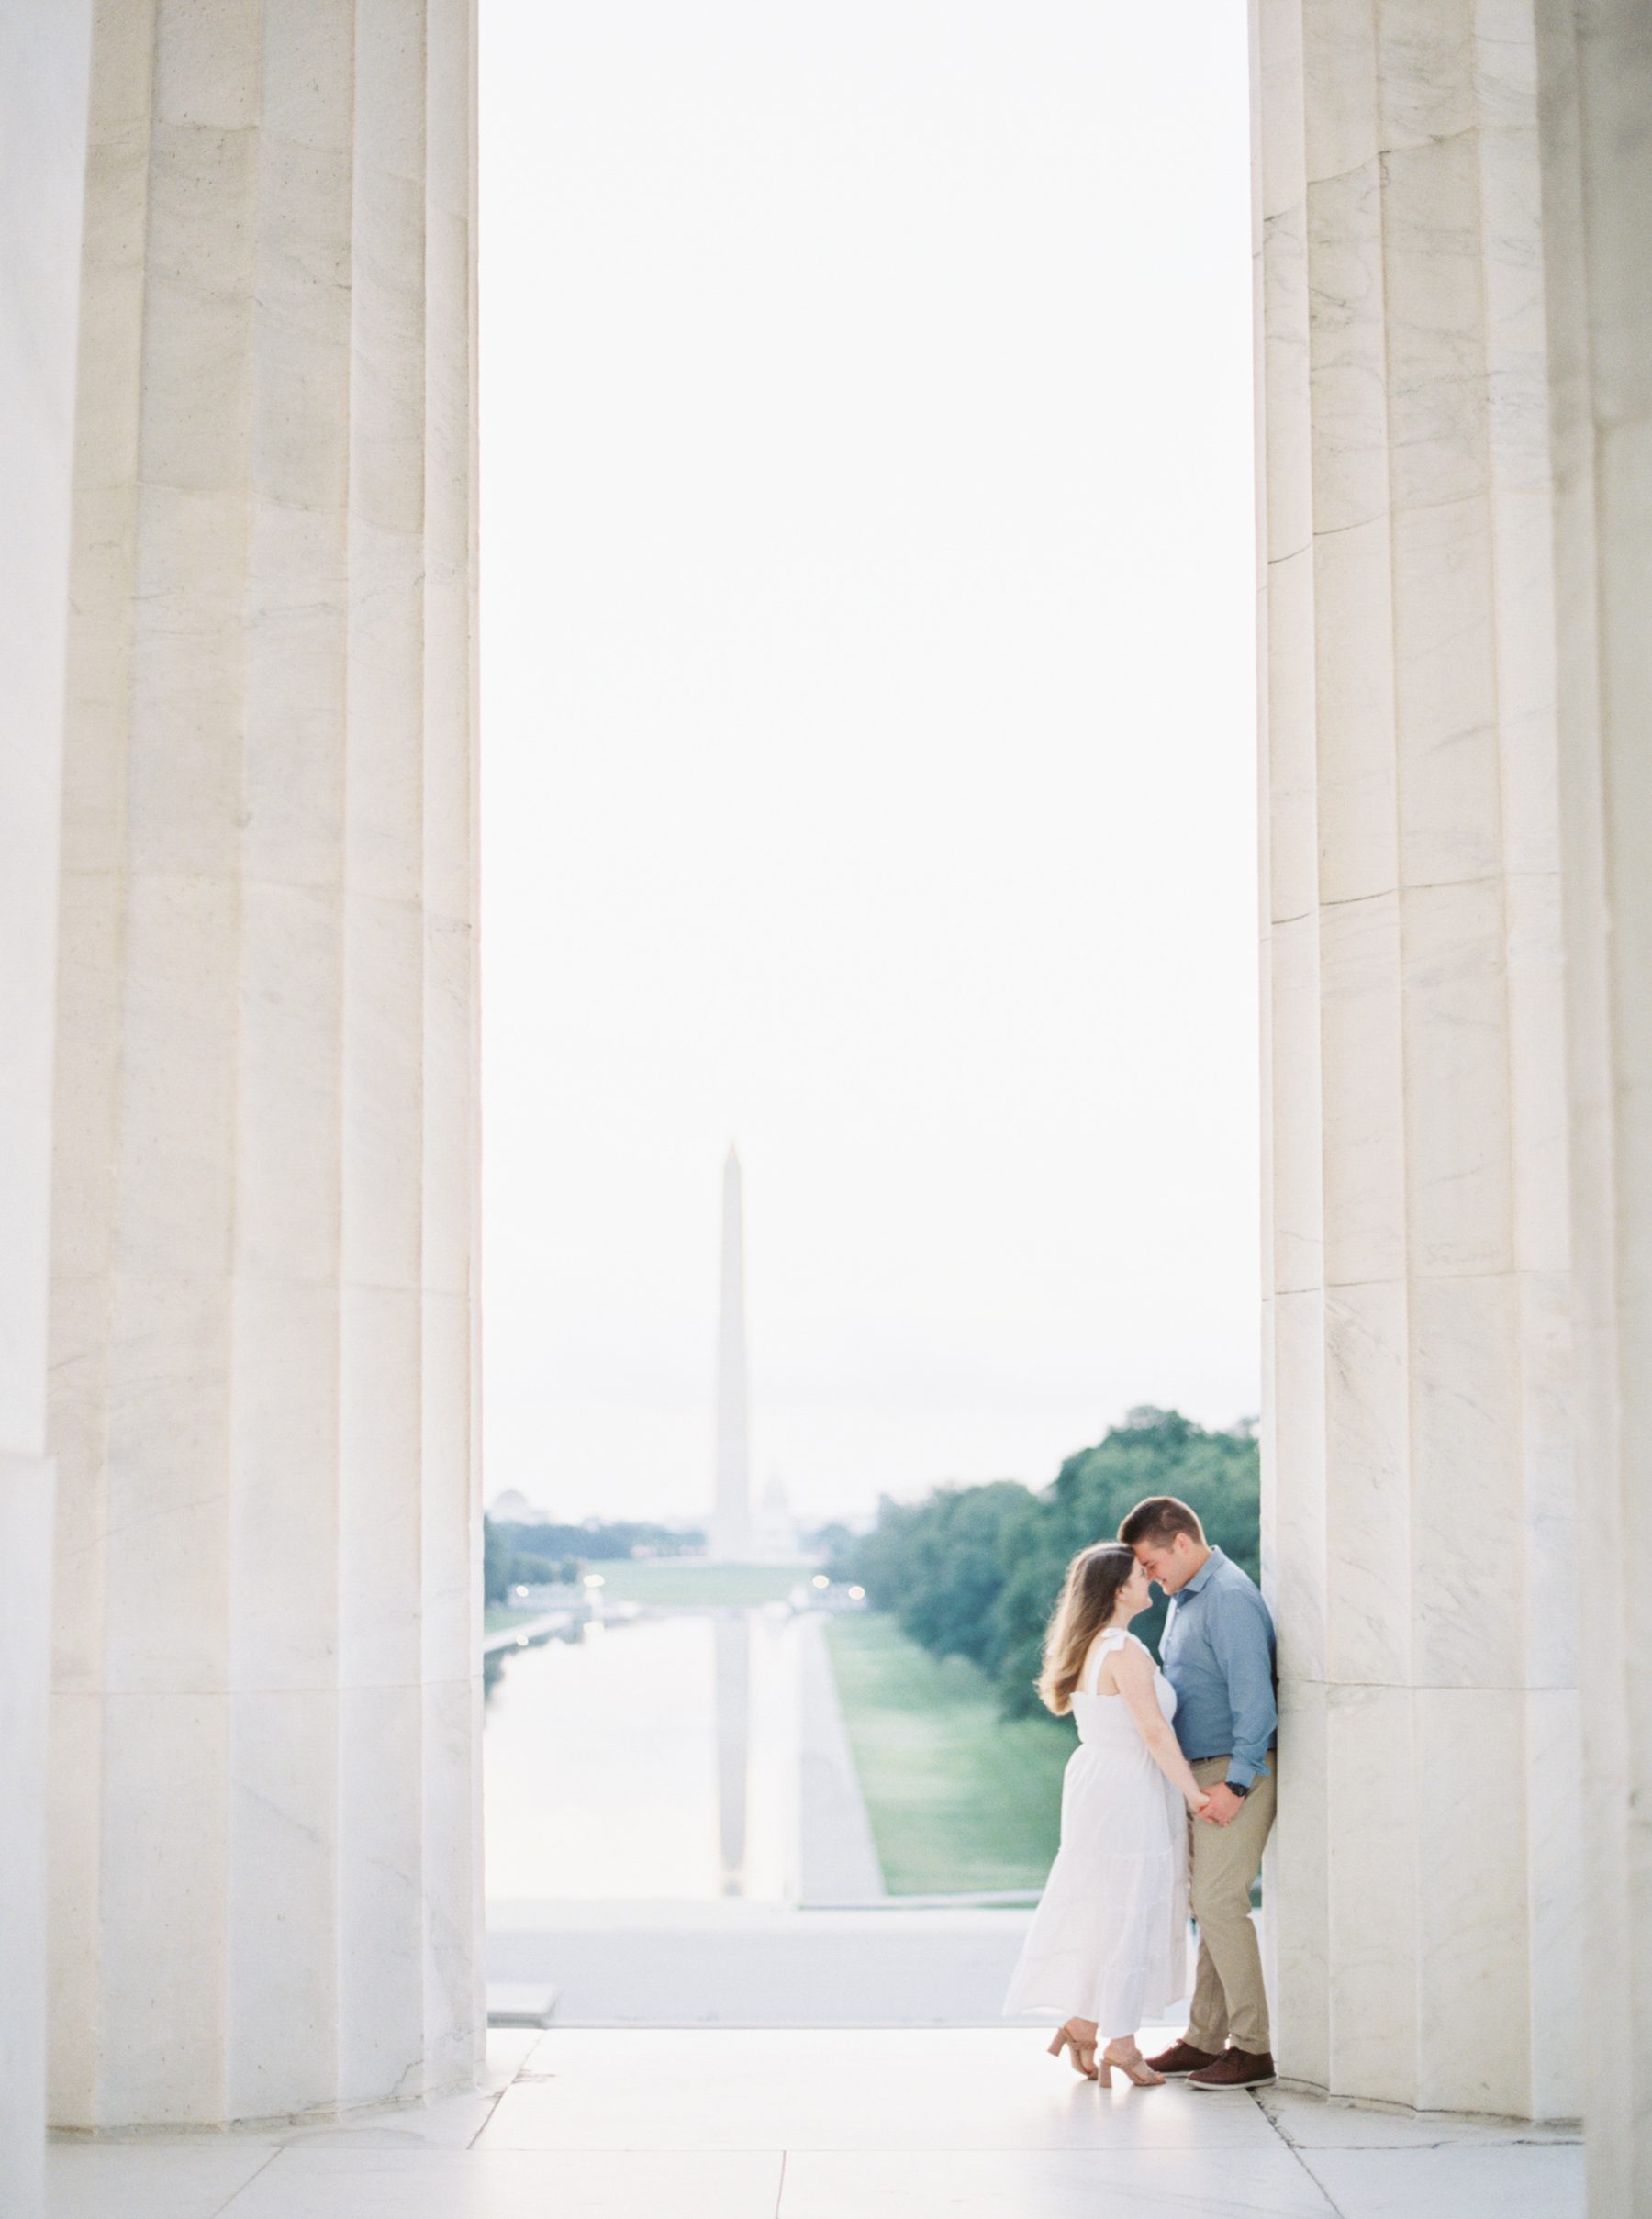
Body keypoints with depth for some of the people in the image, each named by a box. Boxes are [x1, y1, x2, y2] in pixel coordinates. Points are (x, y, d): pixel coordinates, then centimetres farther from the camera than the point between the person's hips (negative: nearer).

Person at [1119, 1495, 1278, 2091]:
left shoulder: (1230, 1598, -16)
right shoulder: (1184, 1599, 15)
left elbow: (1253, 1695, -20)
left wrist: (1236, 1783, -21)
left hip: (1238, 1771, -9)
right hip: (1199, 1772, 9)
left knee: (1218, 1902, -10)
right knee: (1210, 1904, 11)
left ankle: (1253, 2048, -5)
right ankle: (1205, 2038, 16)